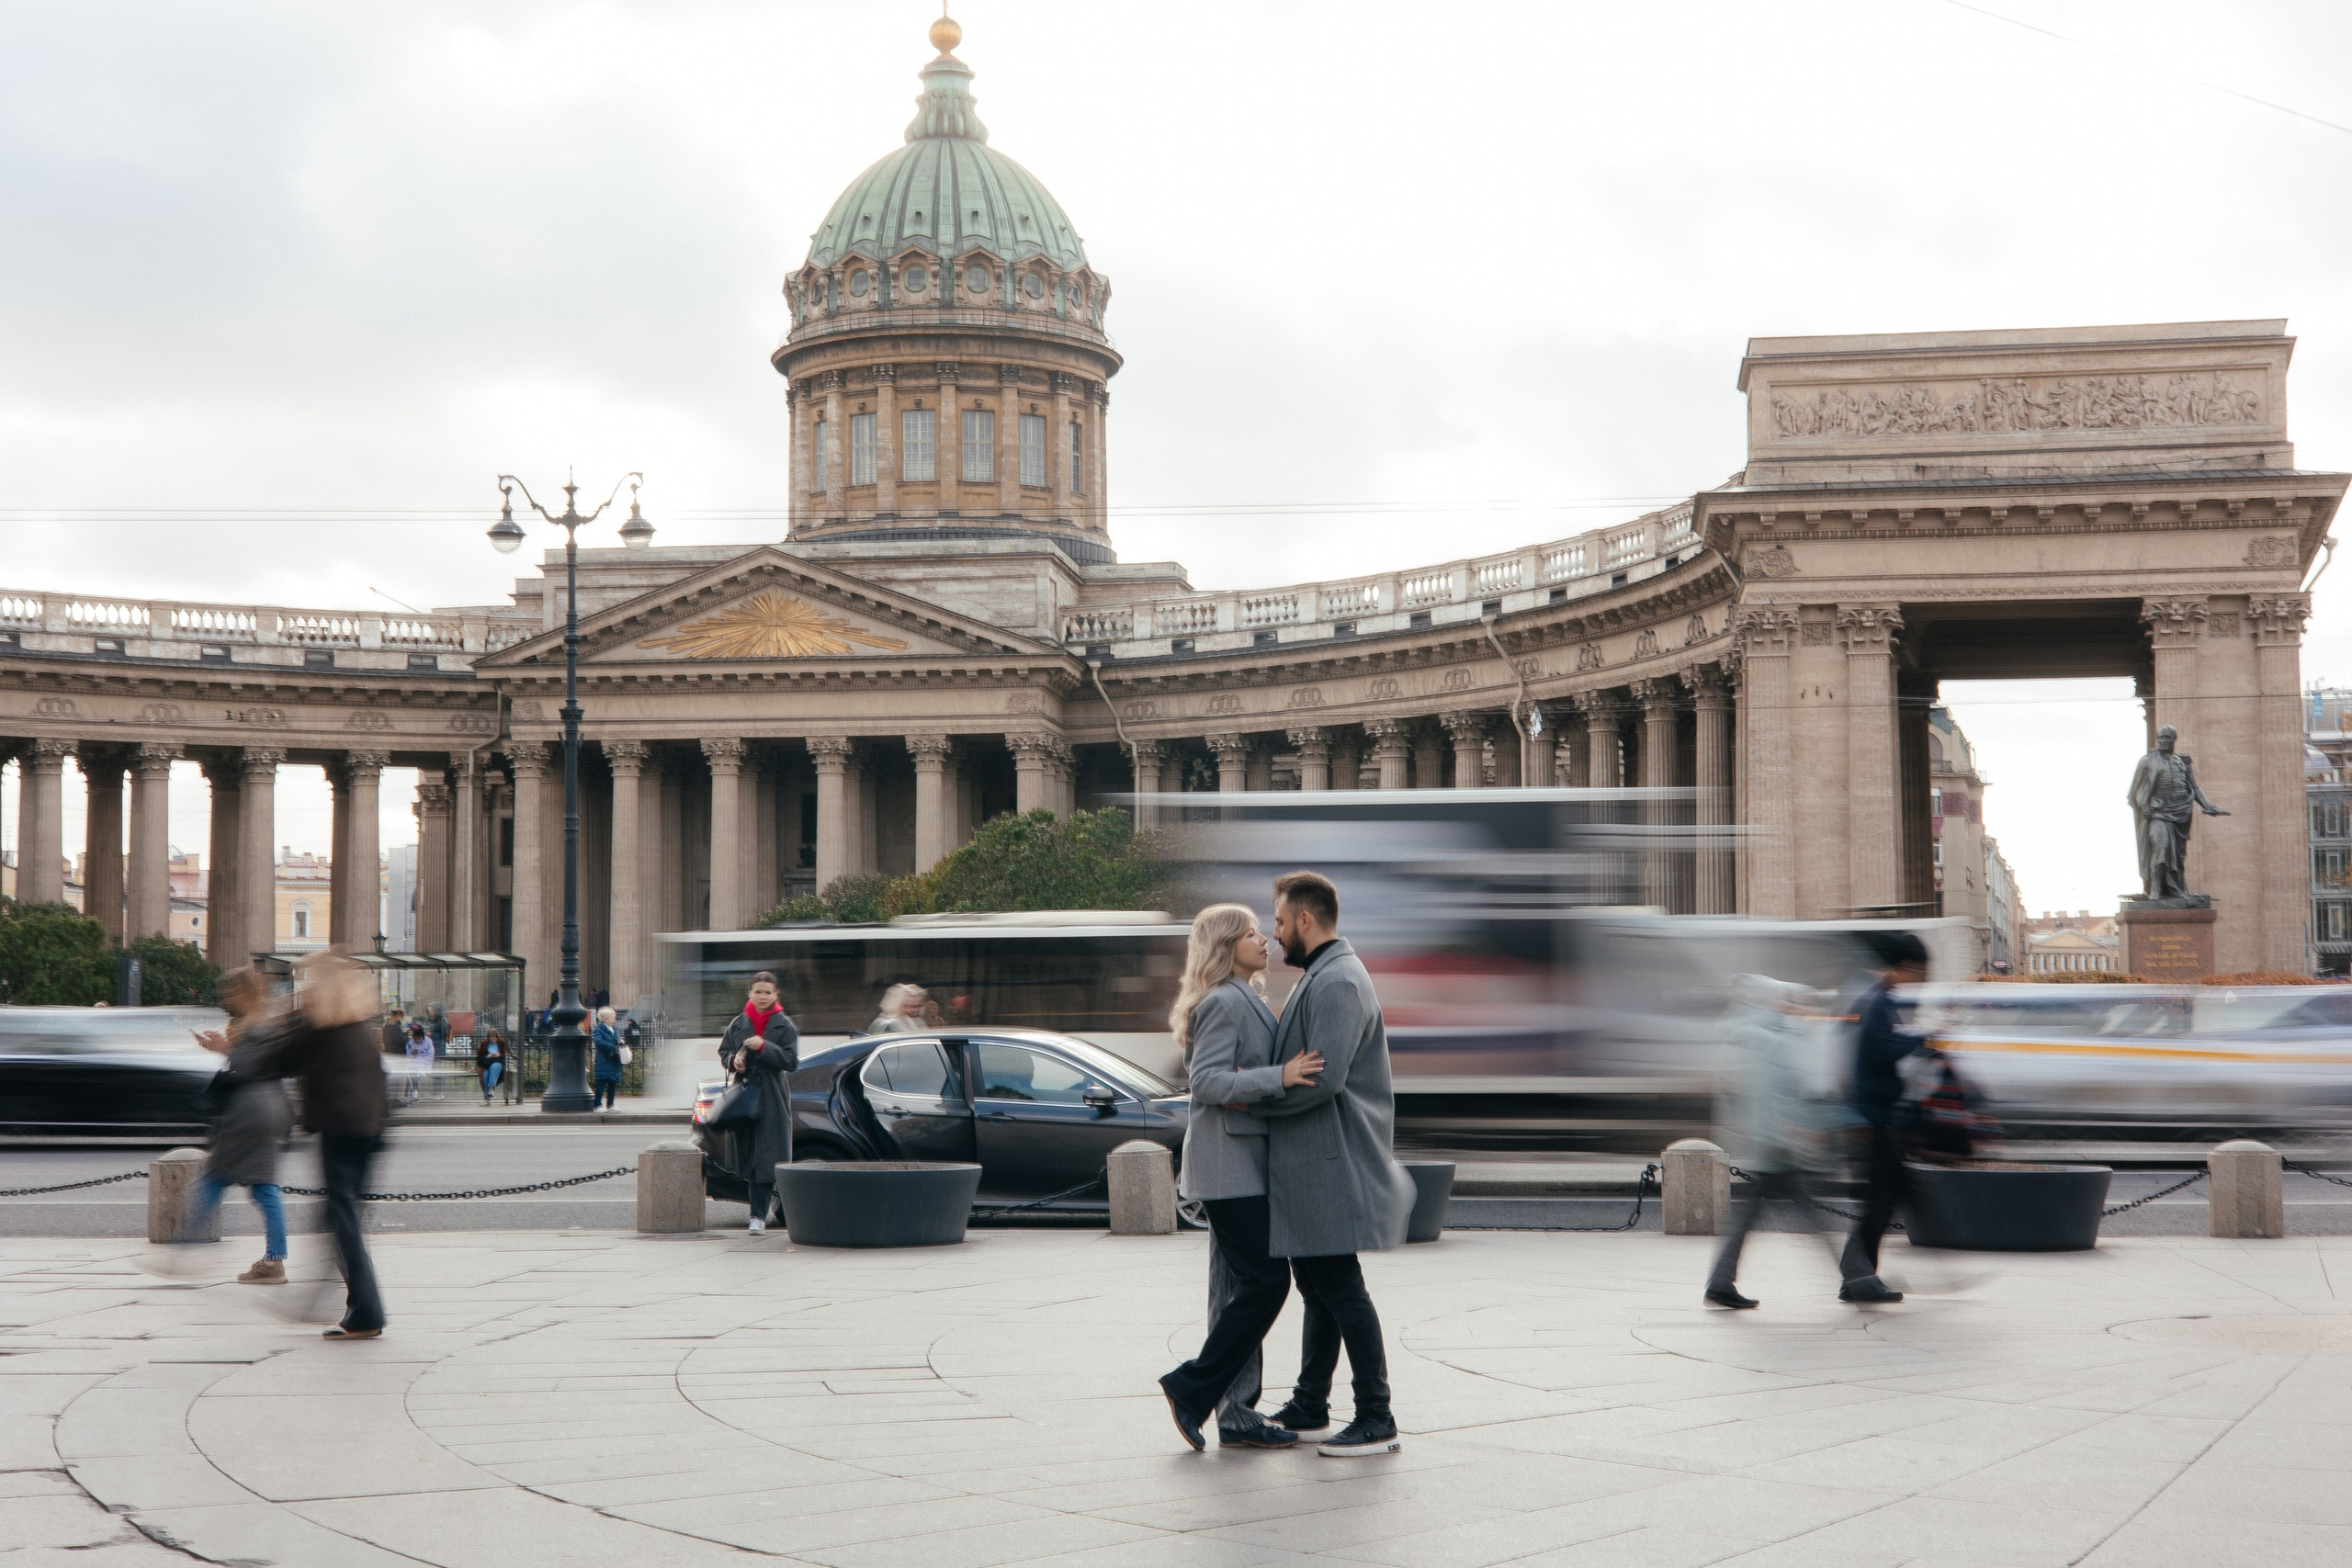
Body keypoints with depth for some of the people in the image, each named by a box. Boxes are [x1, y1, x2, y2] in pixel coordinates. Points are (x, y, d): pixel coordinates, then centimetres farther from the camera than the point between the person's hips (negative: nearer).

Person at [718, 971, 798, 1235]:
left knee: (767, 1157, -8)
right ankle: (759, 1214, 7)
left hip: (773, 1098, -3)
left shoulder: (784, 1026, 1)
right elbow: (723, 1054, 17)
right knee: (751, 1157, 0)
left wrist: (764, 1047, -18)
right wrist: (733, 1061, -5)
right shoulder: (738, 1024, 10)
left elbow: (790, 1061, -7)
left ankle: (759, 1215, -9)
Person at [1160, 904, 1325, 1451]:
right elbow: (1206, 1081, -23)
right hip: (1228, 1162, -10)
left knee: (1240, 1284, 10)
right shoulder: (1224, 1003, -13)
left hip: (1243, 1160, 10)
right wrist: (1279, 1077, -28)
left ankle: (1237, 1413, 13)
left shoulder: (1245, 1000, 19)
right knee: (1265, 1279, -11)